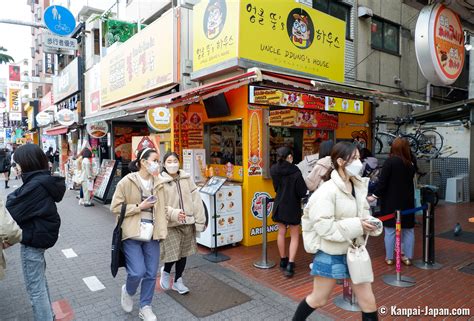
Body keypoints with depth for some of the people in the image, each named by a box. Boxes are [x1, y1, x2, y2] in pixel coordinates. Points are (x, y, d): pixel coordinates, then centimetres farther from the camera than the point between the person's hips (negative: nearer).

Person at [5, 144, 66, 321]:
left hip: (33, 239, -10)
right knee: (40, 280, 25)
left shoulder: (36, 185, -25)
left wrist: (11, 197, -4)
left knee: (35, 288, 5)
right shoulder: (43, 180, 4)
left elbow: (13, 212, -20)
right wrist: (15, 196, -8)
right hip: (41, 235, 10)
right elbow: (26, 206, 7)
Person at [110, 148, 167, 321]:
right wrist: (139, 207, -16)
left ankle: (145, 307, 30)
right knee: (137, 272, -7)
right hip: (132, 234, -4)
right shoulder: (127, 182, -9)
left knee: (151, 274, 9)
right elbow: (115, 207, -7)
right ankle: (128, 291, 29)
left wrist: (162, 231, 0)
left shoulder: (158, 183, 5)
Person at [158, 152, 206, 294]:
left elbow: (196, 200, 2)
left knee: (183, 253, 14)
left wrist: (200, 220, -2)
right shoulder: (160, 181, -8)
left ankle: (178, 281, 35)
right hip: (170, 224, -4)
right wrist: (173, 213, -26)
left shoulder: (187, 178, 3)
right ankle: (165, 272, 29)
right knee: (173, 254, -6)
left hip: (187, 223, 4)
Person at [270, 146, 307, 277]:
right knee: (294, 236, 9)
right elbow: (302, 192, -17)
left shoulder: (274, 170, -5)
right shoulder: (295, 172, -21)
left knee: (281, 233, 19)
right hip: (293, 207, -4)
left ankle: (283, 260, 33)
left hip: (279, 206, 5)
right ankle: (290, 265, 1)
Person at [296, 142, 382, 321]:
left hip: (354, 251, 6)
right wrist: (356, 226, -26)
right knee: (319, 299, 14)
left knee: (368, 301, 14)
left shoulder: (358, 186, 0)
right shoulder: (328, 190, -22)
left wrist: (370, 223, -9)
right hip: (330, 253, -6)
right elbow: (323, 226, -26)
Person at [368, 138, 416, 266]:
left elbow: (382, 181, -16)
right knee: (408, 230, 14)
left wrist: (375, 196, -9)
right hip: (407, 201, 5)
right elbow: (408, 181, 10)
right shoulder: (410, 164, 4)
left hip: (391, 201, -5)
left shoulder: (390, 161, -14)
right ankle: (407, 257, 21)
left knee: (390, 230, 3)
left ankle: (389, 258, 11)